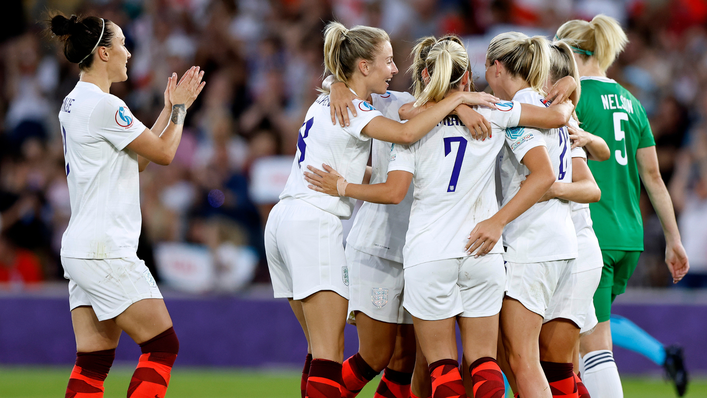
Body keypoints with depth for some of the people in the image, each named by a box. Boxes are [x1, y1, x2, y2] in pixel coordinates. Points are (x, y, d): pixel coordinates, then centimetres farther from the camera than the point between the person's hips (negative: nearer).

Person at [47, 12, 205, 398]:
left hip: (80, 247, 10)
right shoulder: (104, 106, -15)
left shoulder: (74, 103, 15)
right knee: (163, 346, -5)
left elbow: (136, 159, 20)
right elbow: (164, 152, -6)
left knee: (93, 362, 5)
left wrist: (170, 109, 20)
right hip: (105, 251, -10)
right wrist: (179, 108, 10)